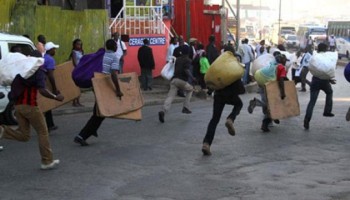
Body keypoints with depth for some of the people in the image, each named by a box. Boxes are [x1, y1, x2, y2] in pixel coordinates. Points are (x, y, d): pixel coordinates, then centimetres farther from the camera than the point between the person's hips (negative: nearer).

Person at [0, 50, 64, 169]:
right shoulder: (38, 71, -6)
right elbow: (42, 90, -16)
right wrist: (56, 97, -6)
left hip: (17, 105, 6)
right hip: (29, 105, -6)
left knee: (24, 135, 13)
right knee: (42, 132, 7)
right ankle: (47, 161, 9)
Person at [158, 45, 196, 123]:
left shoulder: (178, 59, 21)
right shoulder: (187, 60, 2)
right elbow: (186, 70, -12)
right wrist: (192, 77, -2)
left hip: (174, 79, 5)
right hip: (182, 80, -5)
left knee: (170, 96, -6)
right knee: (190, 89, 25)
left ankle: (163, 111, -29)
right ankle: (185, 107, 16)